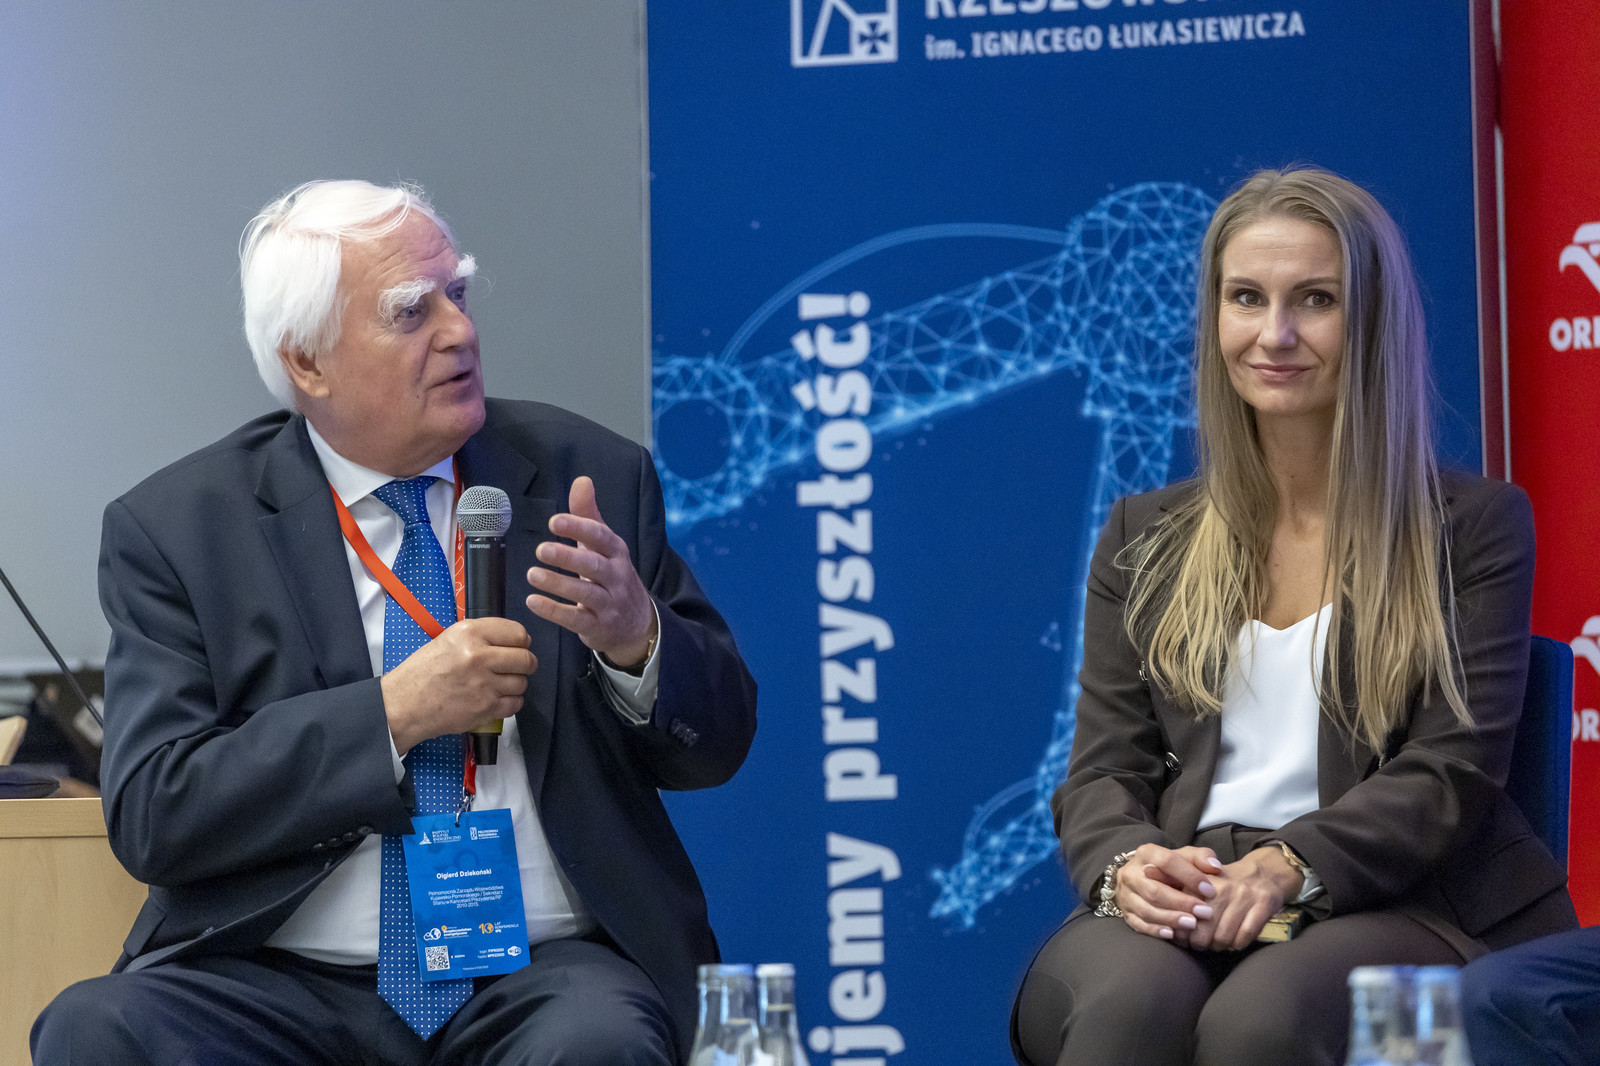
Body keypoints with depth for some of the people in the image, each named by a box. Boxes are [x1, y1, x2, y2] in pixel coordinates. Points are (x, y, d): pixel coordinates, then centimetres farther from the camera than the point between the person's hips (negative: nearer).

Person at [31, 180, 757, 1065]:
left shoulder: (589, 477, 8)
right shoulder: (175, 528, 3)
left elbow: (715, 748, 10)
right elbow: (152, 815, -7)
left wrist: (636, 637, -12)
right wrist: (394, 714, -15)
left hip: (547, 971, 1)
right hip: (285, 983, 0)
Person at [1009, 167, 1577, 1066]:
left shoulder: (1475, 525, 10)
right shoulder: (1146, 541, 20)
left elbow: (1454, 767, -1)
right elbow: (1104, 771, 13)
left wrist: (1287, 867, -18)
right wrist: (1125, 867, -13)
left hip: (1398, 905, -2)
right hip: (1180, 917, 2)